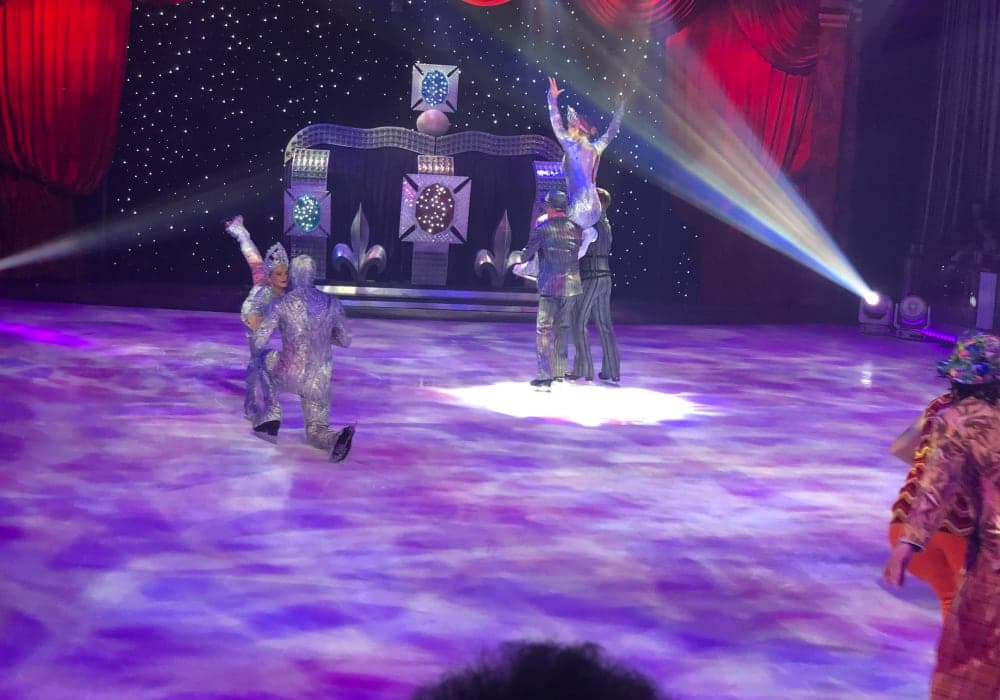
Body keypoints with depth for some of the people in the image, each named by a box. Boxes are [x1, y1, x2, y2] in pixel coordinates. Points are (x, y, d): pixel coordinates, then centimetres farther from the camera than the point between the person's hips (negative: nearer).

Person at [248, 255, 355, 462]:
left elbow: (258, 343, -8)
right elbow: (345, 341, 9)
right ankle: (337, 438, -18)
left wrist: (256, 351, 16)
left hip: (290, 376, -2)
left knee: (263, 358, 31)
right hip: (320, 380, 2)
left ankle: (269, 418, 23)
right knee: (316, 432, 20)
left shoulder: (281, 304, -8)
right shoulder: (332, 303, 0)